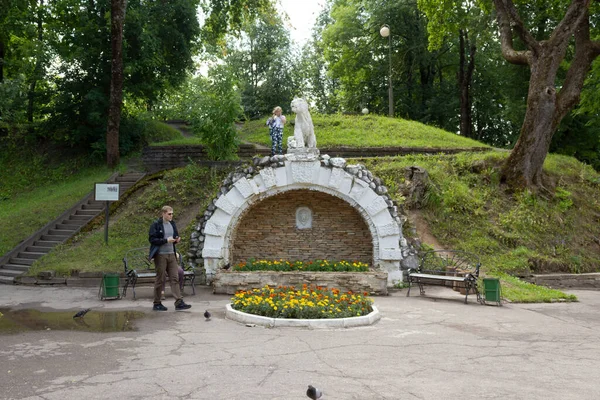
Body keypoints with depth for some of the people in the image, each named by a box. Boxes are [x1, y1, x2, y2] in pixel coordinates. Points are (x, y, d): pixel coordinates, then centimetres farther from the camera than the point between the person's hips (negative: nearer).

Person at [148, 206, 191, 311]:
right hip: (160, 255, -6)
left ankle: (179, 302, -3)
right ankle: (157, 304, 11)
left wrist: (177, 240, 1)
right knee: (160, 279, 1)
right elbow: (152, 239, -13)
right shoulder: (156, 225, -6)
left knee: (175, 278, 0)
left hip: (171, 254, 6)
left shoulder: (172, 224, 13)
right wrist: (166, 240, -19)